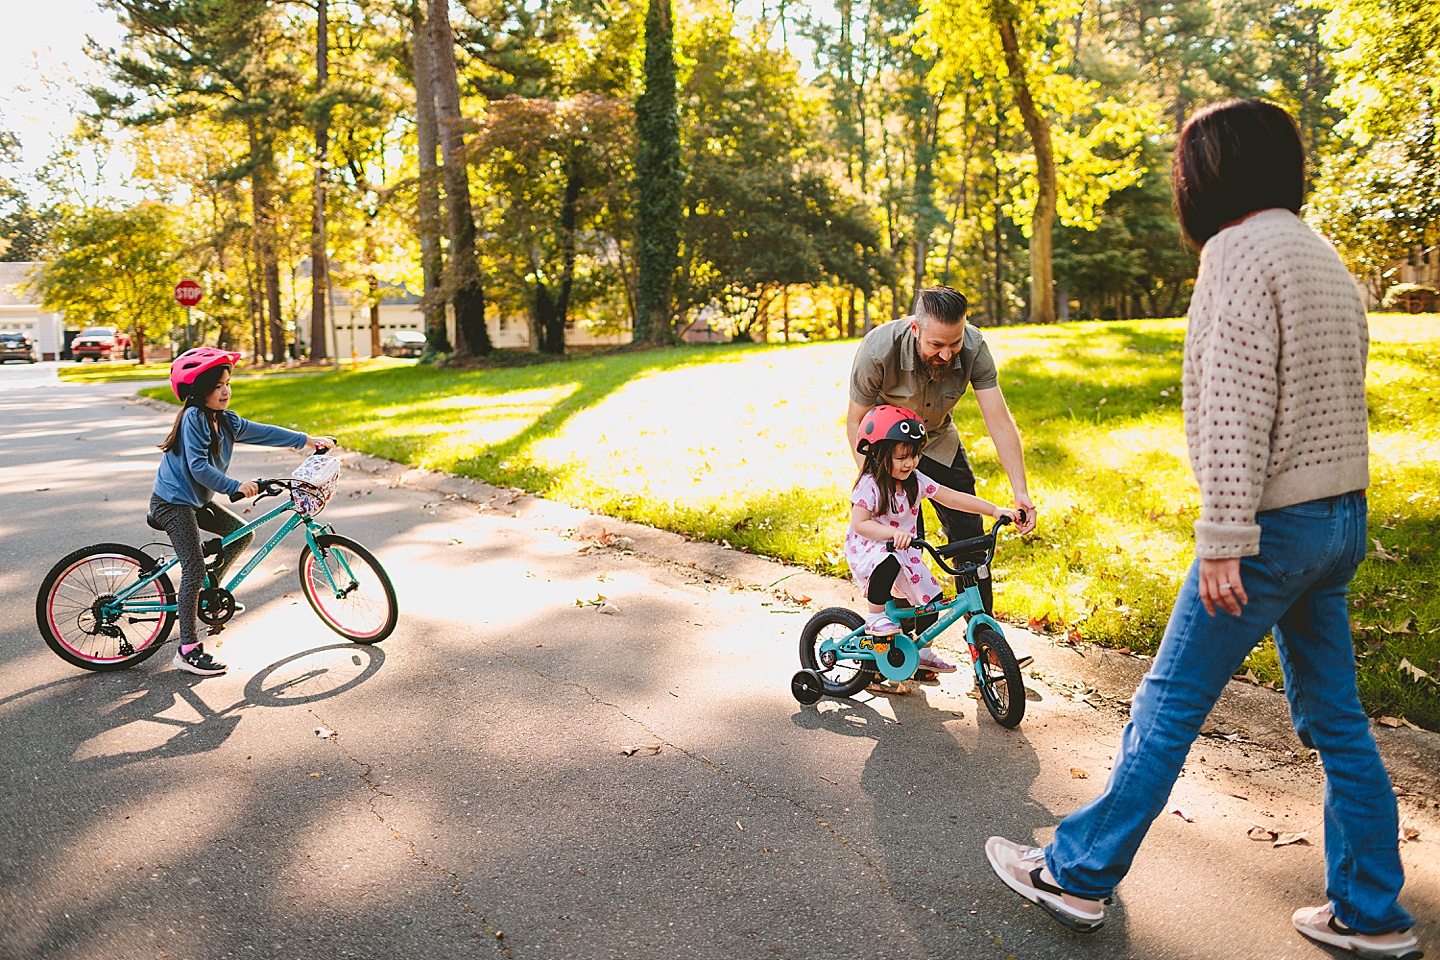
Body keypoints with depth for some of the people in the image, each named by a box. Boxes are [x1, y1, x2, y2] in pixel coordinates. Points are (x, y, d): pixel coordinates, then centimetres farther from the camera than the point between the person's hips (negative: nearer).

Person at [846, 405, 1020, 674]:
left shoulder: (915, 481, 0)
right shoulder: (869, 485, -19)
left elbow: (952, 498, 1)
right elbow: (859, 523, -27)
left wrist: (995, 510, -5)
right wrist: (893, 533, -42)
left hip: (904, 551, 7)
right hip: (868, 550, -7)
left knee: (930, 594, 1)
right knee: (889, 562, -40)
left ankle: (923, 652, 22)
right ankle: (875, 619, -20)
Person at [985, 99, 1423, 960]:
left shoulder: (1240, 251, -13)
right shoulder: (1323, 255, 15)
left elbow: (1236, 408, -21)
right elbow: (1338, 393, 16)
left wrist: (1223, 540, -21)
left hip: (1275, 523, -9)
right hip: (1343, 517, 9)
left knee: (1170, 704, -1)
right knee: (1335, 719, 15)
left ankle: (1079, 873, 11)